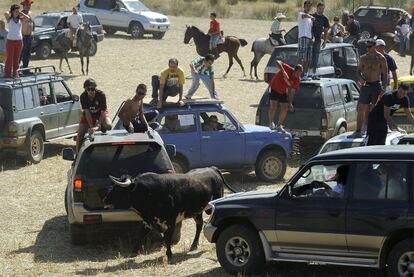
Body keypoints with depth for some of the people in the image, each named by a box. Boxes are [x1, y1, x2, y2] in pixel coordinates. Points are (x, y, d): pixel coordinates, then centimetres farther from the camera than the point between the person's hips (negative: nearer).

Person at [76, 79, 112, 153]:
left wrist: (97, 126, -39)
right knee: (80, 133, -11)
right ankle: (77, 153, 2)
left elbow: (103, 112, -28)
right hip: (88, 115, 1)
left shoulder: (101, 95, -28)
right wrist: (91, 127, -32)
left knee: (108, 126, -30)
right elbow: (87, 112, -24)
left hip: (100, 113, -1)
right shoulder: (83, 97, -23)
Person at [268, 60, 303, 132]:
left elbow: (292, 92, -5)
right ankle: (271, 123, -4)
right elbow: (278, 62, -40)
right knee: (273, 106, -17)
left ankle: (279, 125, 15)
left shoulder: (297, 80, -14)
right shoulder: (288, 69, -26)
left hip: (283, 91, 5)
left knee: (285, 108, -1)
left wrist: (290, 103, -8)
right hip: (274, 88, -5)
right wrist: (283, 71, -54)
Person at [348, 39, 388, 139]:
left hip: (376, 85, -4)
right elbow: (359, 70, 15)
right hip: (365, 86, 4)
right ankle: (358, 132, 2)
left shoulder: (381, 58, -3)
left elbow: (385, 74, -3)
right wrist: (360, 78, -7)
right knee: (360, 109, -1)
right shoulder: (363, 58, 7)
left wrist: (384, 88, -12)